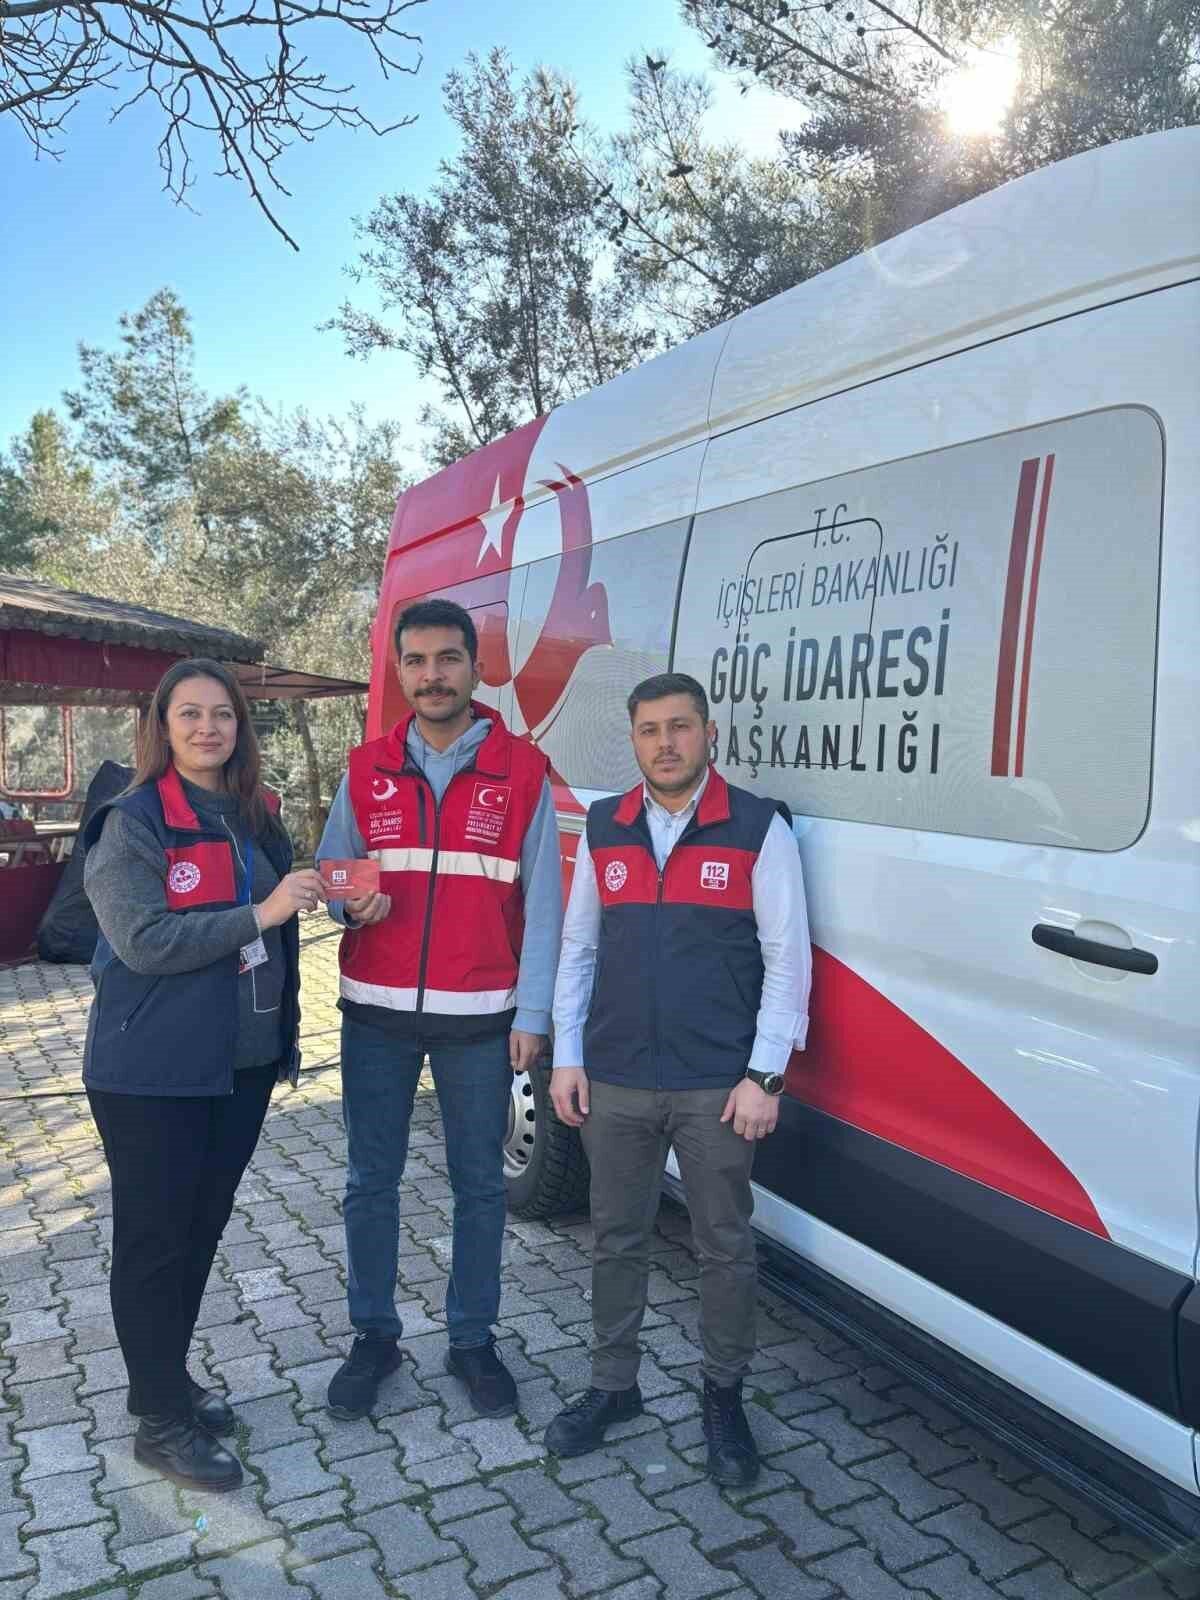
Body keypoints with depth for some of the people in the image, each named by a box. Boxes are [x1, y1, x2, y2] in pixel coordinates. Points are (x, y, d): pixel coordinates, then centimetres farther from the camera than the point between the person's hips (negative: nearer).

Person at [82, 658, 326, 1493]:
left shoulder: (258, 818, 7)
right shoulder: (131, 823, -11)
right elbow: (144, 941, -21)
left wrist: (284, 1036, 14)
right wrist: (260, 914, -24)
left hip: (243, 1064, 6)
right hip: (153, 1072, -6)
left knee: (202, 1228, 17)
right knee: (155, 1239, 6)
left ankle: (168, 1380, 36)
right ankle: (162, 1421, 22)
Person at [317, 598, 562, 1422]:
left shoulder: (522, 771, -3)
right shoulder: (366, 770, 4)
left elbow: (543, 904, -3)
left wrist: (532, 1014, -7)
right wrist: (350, 902, -14)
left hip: (481, 1019, -2)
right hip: (377, 1016, 2)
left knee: (480, 1183, 10)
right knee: (372, 1180, 12)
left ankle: (473, 1340, 29)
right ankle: (374, 1336, 30)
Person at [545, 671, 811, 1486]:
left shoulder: (758, 828, -6)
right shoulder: (604, 829, 5)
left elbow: (787, 959, -6)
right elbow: (577, 948, 9)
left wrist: (764, 1074, -9)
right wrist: (566, 1057, 6)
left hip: (717, 1087, -3)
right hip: (615, 1082, 3)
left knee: (726, 1246, 11)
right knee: (617, 1238, 16)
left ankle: (725, 1396, 32)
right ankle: (613, 1385, 35)